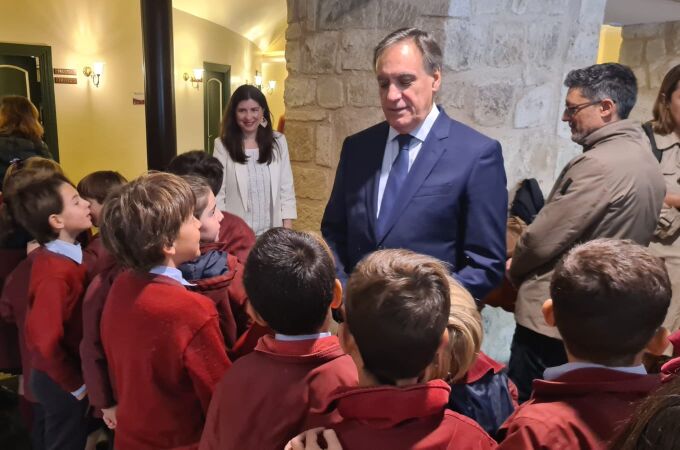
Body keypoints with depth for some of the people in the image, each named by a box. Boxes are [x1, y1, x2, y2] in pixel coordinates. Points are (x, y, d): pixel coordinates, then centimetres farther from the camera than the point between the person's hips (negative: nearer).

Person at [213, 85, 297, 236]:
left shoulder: (278, 141, 1)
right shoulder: (223, 145, -5)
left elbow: (287, 190, 3)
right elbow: (218, 193, -5)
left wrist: (287, 231, -1)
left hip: (272, 232, 2)